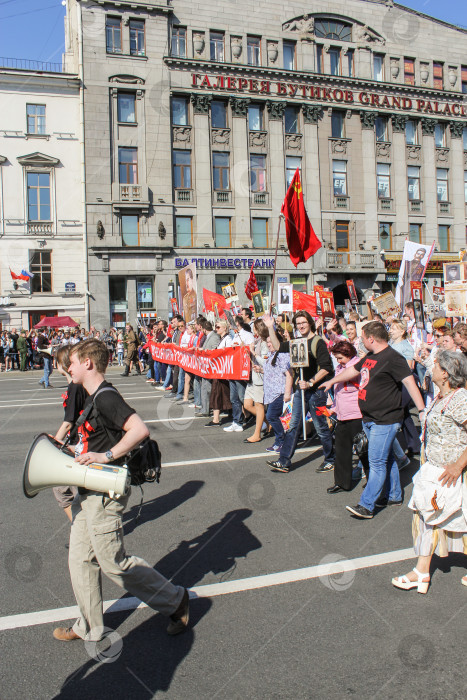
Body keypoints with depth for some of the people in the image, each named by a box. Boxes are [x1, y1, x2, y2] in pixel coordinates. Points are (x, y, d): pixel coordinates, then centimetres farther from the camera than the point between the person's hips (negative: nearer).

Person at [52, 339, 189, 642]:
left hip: (105, 495, -10)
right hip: (89, 493, 10)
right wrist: (79, 453, 16)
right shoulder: (93, 398, 11)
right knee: (81, 559, 16)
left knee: (114, 562, 2)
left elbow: (140, 430, -32)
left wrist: (106, 456, -30)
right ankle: (90, 627, 32)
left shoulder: (106, 397, -20)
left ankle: (175, 599, 17)